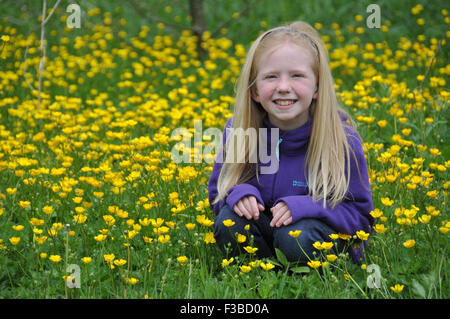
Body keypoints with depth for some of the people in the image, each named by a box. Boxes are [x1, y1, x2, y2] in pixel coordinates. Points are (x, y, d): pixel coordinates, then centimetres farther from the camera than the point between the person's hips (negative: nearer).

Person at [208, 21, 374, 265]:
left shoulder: (342, 141, -18)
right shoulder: (237, 131, -9)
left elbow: (361, 216, -11)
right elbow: (217, 193, 4)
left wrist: (304, 206, -27)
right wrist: (238, 194, -21)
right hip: (261, 231, 3)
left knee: (295, 238, -34)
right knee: (229, 222, -26)